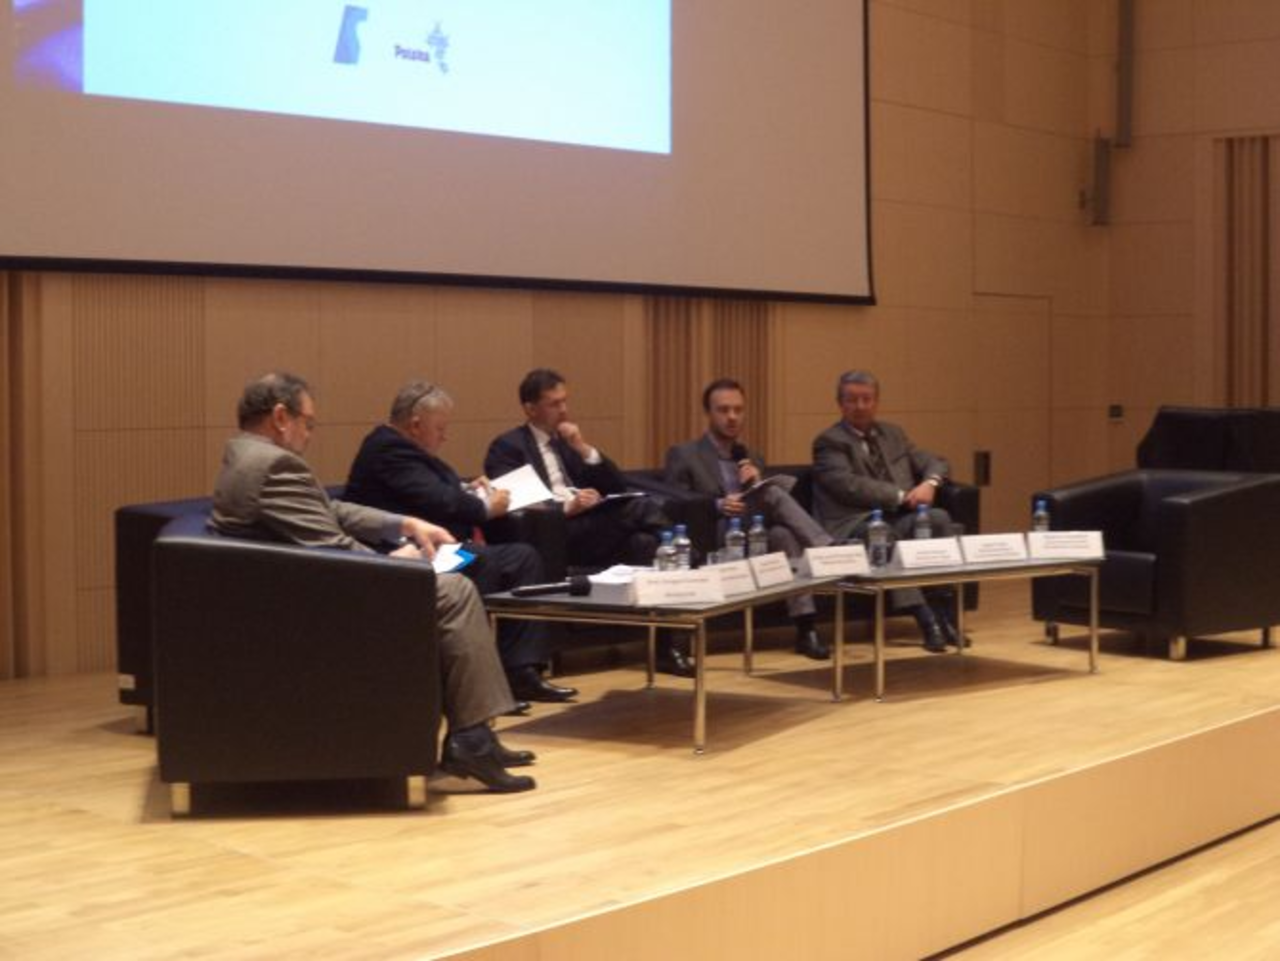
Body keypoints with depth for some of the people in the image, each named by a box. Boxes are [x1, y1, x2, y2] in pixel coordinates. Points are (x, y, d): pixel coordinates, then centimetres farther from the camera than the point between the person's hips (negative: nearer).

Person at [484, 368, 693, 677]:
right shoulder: (507, 446, 5)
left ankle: (664, 645, -31)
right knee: (642, 508, -27)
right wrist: (566, 507, -24)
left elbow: (618, 487, 18)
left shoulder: (569, 441, 26)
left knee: (642, 540, -29)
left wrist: (585, 450, 2)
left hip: (589, 530, 6)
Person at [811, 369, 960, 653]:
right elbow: (849, 485, -12)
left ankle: (941, 612, -24)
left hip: (899, 519, 5)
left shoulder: (893, 434, 24)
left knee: (939, 518, -26)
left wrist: (929, 483, -6)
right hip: (855, 526, -5)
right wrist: (901, 495, -17)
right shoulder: (828, 442, 3)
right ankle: (924, 617, -39)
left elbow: (935, 463, 20)